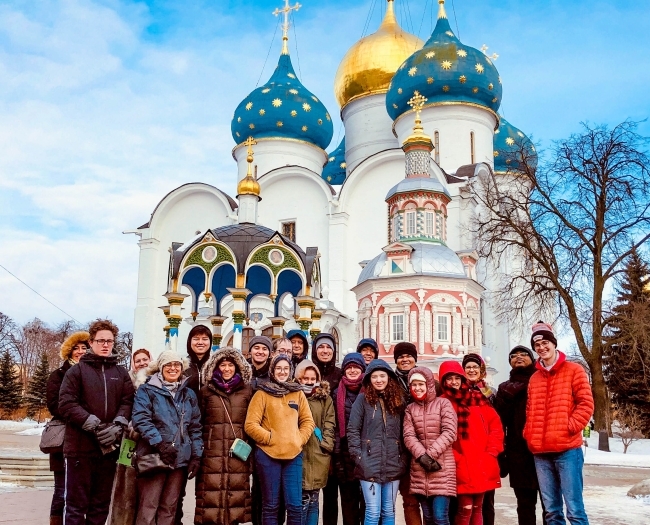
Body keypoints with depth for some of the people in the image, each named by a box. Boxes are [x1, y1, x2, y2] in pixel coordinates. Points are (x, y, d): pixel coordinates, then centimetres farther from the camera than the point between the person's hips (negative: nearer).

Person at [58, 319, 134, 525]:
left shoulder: (121, 373, 12)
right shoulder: (77, 371, 3)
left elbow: (127, 403, 3)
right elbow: (66, 404, -8)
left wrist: (117, 426, -15)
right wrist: (94, 425, -18)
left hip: (109, 447, 3)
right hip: (80, 446, -3)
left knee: (101, 504, 11)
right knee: (76, 504, 2)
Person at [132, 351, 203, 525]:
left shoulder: (189, 394, 15)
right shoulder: (147, 390, 3)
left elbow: (195, 427, 15)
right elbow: (140, 419, -11)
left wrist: (196, 456, 5)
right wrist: (159, 443, -21)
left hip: (181, 458, 4)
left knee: (169, 507, 11)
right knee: (148, 507, -4)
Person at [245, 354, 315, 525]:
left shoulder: (298, 393, 10)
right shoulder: (262, 394, -1)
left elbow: (308, 421, 12)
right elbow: (250, 425, -7)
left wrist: (300, 439, -2)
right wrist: (269, 438, -12)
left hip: (294, 455, 3)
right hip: (268, 455, -3)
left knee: (295, 505, 3)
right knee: (270, 505, 6)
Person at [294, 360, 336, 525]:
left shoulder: (325, 399, 11)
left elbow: (329, 423, 6)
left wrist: (326, 444, -5)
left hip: (318, 454, 2)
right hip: (298, 452, -2)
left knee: (313, 499, 8)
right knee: (302, 499, -4)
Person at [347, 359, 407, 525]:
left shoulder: (398, 400, 10)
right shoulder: (363, 399, -1)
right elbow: (352, 430, -3)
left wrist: (403, 458, 4)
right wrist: (358, 456, -10)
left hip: (393, 465, 3)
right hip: (370, 465, -3)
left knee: (388, 512, 11)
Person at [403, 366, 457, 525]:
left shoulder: (443, 403, 1)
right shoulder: (410, 408, 11)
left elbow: (449, 433, -8)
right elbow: (408, 436, 0)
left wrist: (430, 454, -15)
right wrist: (421, 456, -16)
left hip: (442, 467, -3)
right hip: (419, 469, 3)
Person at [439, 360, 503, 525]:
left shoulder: (477, 398, 11)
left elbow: (495, 424, 9)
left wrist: (492, 451, 0)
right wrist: (454, 459, -12)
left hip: (483, 465, 4)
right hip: (461, 467, -4)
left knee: (477, 508, 10)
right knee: (465, 509, -6)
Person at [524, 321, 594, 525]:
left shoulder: (573, 370, 2)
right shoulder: (534, 378, 17)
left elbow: (586, 404, -4)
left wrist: (571, 427, -13)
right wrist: (528, 433, 6)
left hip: (567, 449, -5)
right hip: (540, 452, 5)